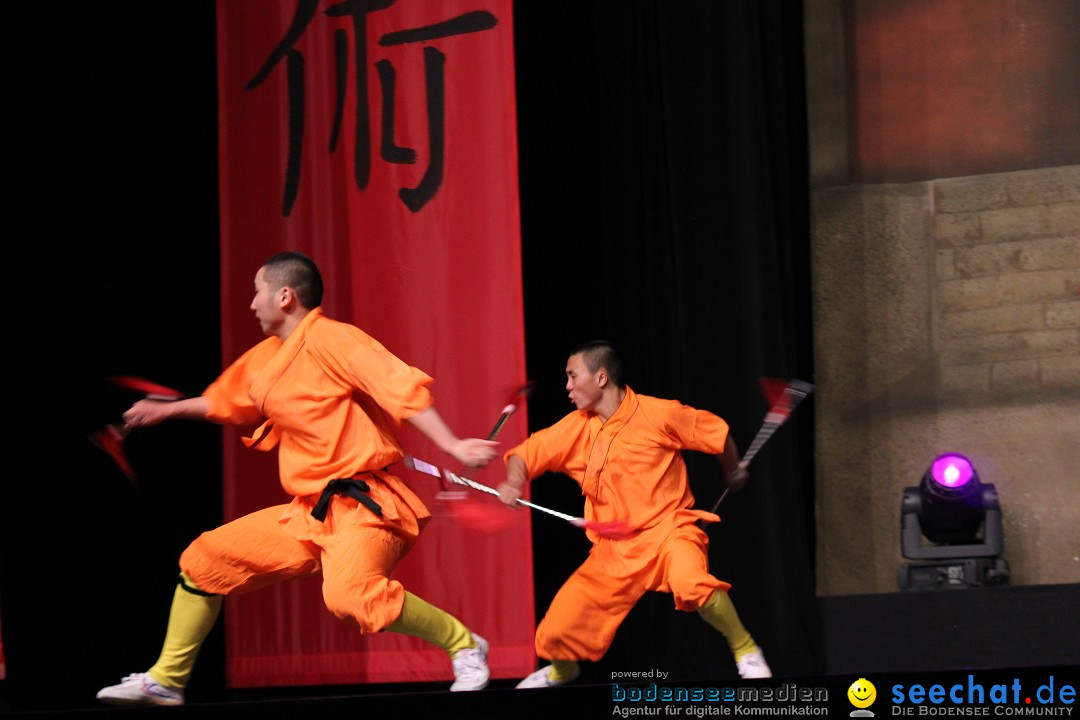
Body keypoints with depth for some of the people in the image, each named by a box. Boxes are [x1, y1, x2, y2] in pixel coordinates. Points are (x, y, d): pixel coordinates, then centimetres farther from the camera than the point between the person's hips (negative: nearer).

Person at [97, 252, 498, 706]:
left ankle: (463, 644, -16)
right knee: (203, 560, 10)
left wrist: (451, 446, -28)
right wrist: (166, 410, 45)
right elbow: (224, 401, 36)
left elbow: (401, 386, -20)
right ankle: (165, 681, 23)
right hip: (307, 513, 9)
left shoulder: (328, 340, -12)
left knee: (347, 594, -35)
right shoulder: (266, 358, 15)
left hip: (361, 505, -9)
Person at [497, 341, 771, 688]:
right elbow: (526, 454, 8)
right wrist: (514, 483, -14)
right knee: (555, 632, 1)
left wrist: (733, 473, 17)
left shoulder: (657, 415, -10)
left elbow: (717, 431, 2)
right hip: (612, 549, 5)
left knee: (691, 582, -39)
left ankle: (745, 650, -14)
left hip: (668, 529, -5)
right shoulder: (575, 429, 3)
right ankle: (562, 671, 39)